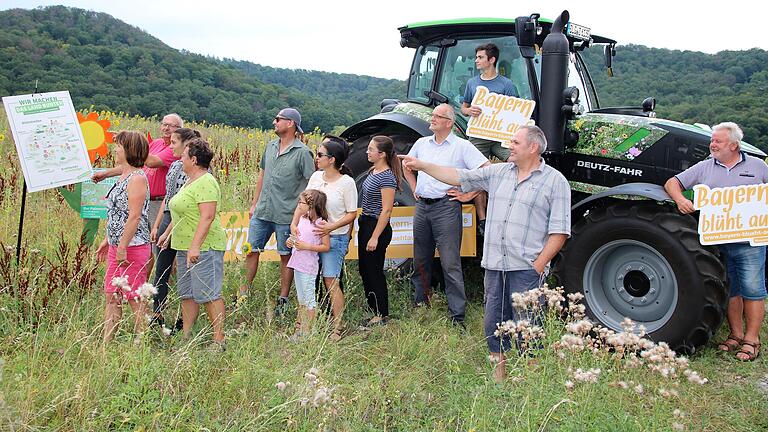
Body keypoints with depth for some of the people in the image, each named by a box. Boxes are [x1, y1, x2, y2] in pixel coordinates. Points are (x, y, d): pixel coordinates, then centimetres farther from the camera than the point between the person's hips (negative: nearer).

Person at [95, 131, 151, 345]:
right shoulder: (124, 176, 15)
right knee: (112, 296, 13)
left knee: (136, 299, -1)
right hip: (117, 246, 10)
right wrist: (108, 240, 21)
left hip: (132, 247, -10)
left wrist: (122, 247, -21)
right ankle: (106, 342, 21)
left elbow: (134, 217, -21)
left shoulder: (137, 178, -15)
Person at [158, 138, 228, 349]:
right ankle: (186, 335, 22)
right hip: (185, 246, 11)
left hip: (204, 247, -11)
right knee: (186, 293, 14)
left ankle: (219, 340, -3)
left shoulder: (205, 183, -16)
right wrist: (168, 233, 31)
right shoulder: (190, 181, 18)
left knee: (207, 294, -8)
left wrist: (195, 246, -28)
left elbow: (207, 216, -24)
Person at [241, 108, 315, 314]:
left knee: (286, 256, 6)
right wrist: (254, 204, 17)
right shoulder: (271, 146, 10)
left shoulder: (302, 152, -10)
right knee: (251, 251, 10)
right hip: (262, 212, 6)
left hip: (286, 215, -6)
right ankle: (244, 292, 24)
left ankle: (283, 299, 17)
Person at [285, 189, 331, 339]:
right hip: (297, 264, 8)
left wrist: (306, 246, -20)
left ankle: (307, 331, 8)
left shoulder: (320, 223, -15)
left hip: (309, 266, -8)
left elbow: (326, 247, -15)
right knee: (301, 299, 16)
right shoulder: (302, 219, 9)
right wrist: (291, 240, 5)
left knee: (309, 299, 1)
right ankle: (299, 329, 25)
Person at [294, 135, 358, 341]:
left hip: (335, 237, -6)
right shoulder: (316, 177, 6)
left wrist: (331, 227, -20)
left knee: (330, 280, -7)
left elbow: (352, 214, -8)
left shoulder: (346, 182, -11)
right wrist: (294, 223, -4)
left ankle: (337, 327, 5)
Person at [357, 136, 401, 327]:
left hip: (377, 226, -10)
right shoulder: (373, 171, 10)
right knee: (364, 269, 15)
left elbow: (386, 210, -20)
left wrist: (375, 237, -20)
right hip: (365, 224, 10)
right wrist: (363, 224, 16)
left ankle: (381, 316, 11)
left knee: (374, 271, -1)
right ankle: (374, 309, 28)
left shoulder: (387, 177, -18)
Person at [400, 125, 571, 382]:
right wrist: (421, 165, 8)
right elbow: (459, 177, 14)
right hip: (494, 265, 5)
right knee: (493, 322, 12)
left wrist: (539, 265, -11)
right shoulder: (498, 172, 14)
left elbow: (559, 230, -5)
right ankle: (498, 372, 26)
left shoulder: (555, 181, -1)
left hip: (527, 268, -5)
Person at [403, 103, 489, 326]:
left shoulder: (462, 146, -5)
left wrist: (468, 193, -11)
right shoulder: (422, 143, 13)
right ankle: (420, 304, 29)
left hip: (446, 207, -6)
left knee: (450, 263, -7)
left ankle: (457, 315, -2)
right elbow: (406, 166, 30)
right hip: (422, 206, 6)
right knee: (421, 260, 14)